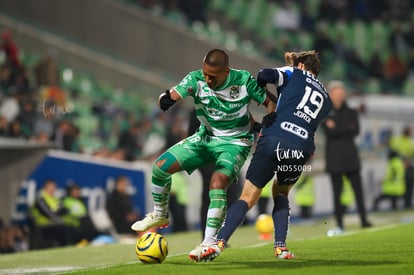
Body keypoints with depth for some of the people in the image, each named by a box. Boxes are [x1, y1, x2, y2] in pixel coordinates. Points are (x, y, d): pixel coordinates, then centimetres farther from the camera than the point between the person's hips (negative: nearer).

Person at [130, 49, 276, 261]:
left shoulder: (244, 80, -19)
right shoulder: (196, 79, -15)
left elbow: (270, 103, -8)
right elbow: (173, 94, -25)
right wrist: (166, 99, -49)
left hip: (235, 142, -4)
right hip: (205, 137, 4)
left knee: (217, 185, -28)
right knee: (161, 166, -7)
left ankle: (209, 243, -22)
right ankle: (160, 215, 19)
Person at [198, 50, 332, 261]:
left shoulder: (295, 74, 17)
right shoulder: (325, 98, 31)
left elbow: (266, 75, -1)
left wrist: (259, 89, 20)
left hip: (274, 140, -3)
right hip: (301, 150, 4)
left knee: (247, 198, 0)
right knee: (281, 194, 28)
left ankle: (219, 243, -17)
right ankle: (281, 247, 11)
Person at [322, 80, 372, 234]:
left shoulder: (351, 113, 13)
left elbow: (356, 131, -2)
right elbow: (329, 132, -10)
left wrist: (337, 129, -11)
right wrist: (347, 129, -12)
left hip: (350, 155, 2)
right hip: (334, 157, -2)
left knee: (358, 188, -3)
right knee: (337, 191, -2)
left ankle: (363, 220, -1)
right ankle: (339, 224, 0)